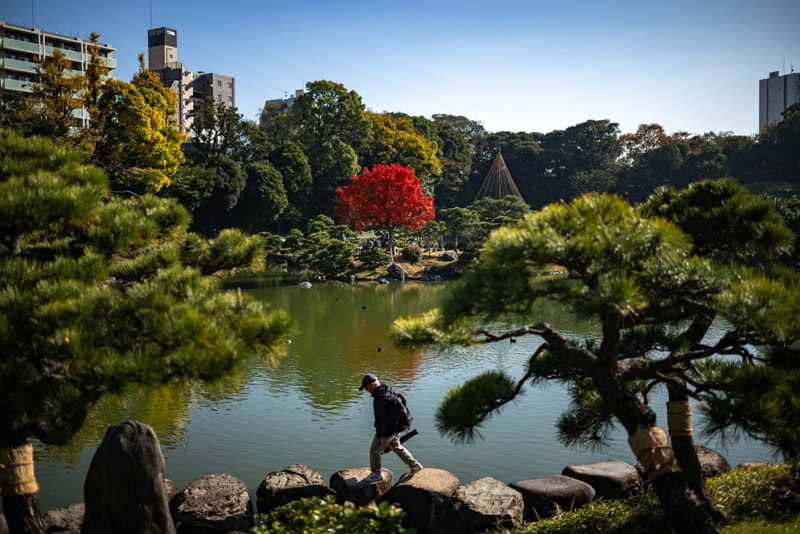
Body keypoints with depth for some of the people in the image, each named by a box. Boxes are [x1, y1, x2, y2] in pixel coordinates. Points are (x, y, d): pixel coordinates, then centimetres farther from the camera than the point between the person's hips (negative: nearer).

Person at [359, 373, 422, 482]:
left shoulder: (379, 399, -31)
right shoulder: (389, 390, -1)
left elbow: (380, 419, -27)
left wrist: (379, 436, -18)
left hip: (386, 431, -9)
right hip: (396, 428, 9)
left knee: (374, 451, 12)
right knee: (397, 447, 28)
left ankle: (376, 474, 28)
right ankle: (414, 465, 31)